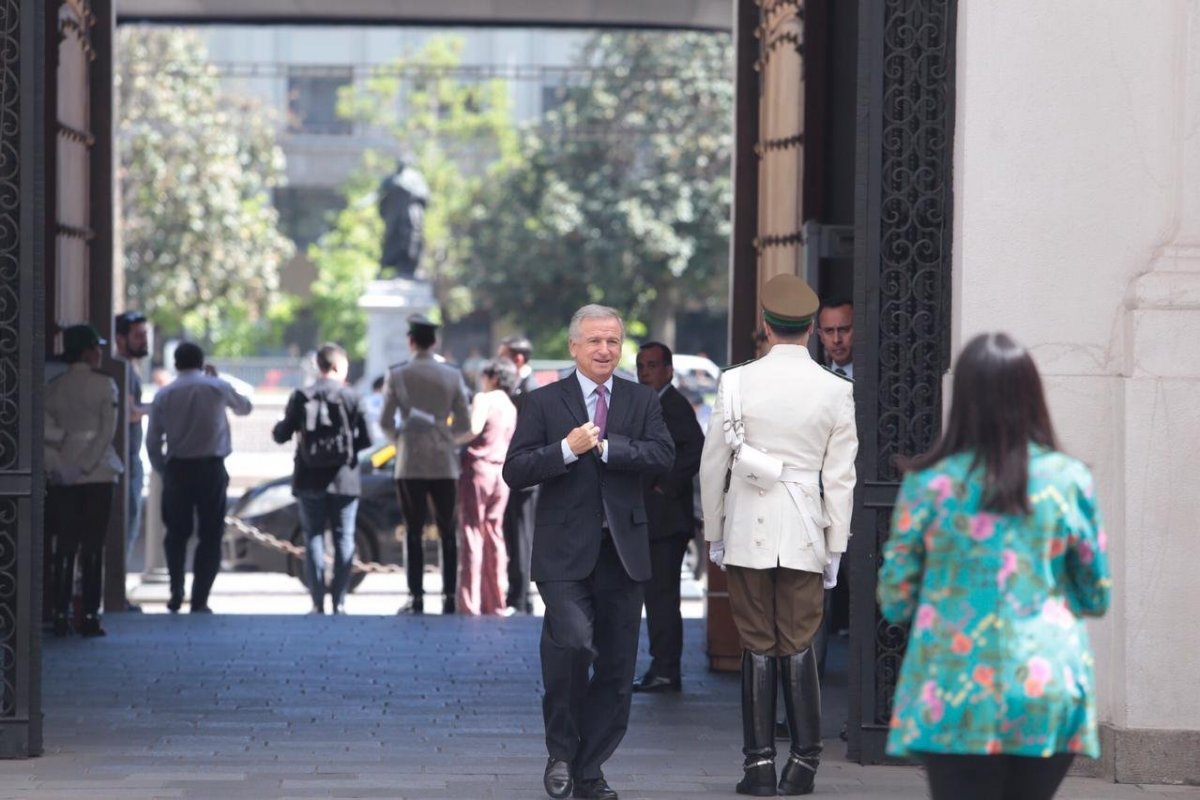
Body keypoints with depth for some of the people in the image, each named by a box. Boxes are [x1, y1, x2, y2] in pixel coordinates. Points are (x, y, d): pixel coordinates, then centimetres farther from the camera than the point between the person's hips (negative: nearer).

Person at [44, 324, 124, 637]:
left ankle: (61, 615, 3)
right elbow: (107, 430, -10)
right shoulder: (104, 385, -5)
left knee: (64, 546, 6)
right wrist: (85, 466, -8)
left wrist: (54, 465, -4)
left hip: (63, 478, 3)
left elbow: (46, 429, -3)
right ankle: (90, 616, -2)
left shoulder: (54, 387, 4)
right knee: (92, 547, 0)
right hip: (97, 474, -3)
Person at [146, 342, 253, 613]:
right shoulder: (217, 388, 0)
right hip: (211, 468, -1)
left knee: (176, 533, 17)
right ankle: (199, 601, 0)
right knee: (210, 535, 4)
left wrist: (162, 470, 14)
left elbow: (153, 441, 1)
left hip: (176, 468, 1)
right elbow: (245, 407, 20)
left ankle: (176, 594, 13)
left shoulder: (164, 395, 2)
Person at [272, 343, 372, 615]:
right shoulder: (350, 397, -6)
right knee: (343, 539, 5)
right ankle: (339, 602, 0)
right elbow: (365, 439, -7)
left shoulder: (301, 398, -3)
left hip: (310, 480, 1)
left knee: (313, 537, 6)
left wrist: (277, 429, 22)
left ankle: (318, 603, 0)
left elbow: (282, 435, -1)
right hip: (344, 480, -1)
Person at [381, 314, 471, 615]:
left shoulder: (398, 375, -4)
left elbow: (386, 422, -3)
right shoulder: (452, 375, -1)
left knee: (413, 532, 3)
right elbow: (464, 424, 1)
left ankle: (416, 597, 0)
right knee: (448, 532, 5)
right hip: (444, 464, 1)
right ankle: (449, 596, 1)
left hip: (410, 464, -1)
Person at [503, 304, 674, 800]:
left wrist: (605, 447, -14)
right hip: (565, 553, -3)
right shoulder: (544, 403, 4)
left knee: (616, 667, 5)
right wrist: (567, 450, -17)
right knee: (572, 643, -22)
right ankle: (560, 751, -2)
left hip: (623, 551, 3)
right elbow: (515, 471, -4)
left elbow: (663, 456, -5)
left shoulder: (642, 401, 10)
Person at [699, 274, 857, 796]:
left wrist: (714, 533, 11)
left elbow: (713, 464, 1)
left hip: (748, 533, -1)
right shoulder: (835, 391, -2)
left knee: (757, 647, 4)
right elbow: (840, 477, 0)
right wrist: (835, 547, 7)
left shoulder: (737, 382, -4)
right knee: (799, 646, 6)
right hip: (804, 536, 1)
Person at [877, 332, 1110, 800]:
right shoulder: (1069, 481, -1)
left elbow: (894, 601, 2)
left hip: (954, 698, -1)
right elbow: (1097, 597, 7)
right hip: (1048, 696, 2)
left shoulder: (929, 485, -4)